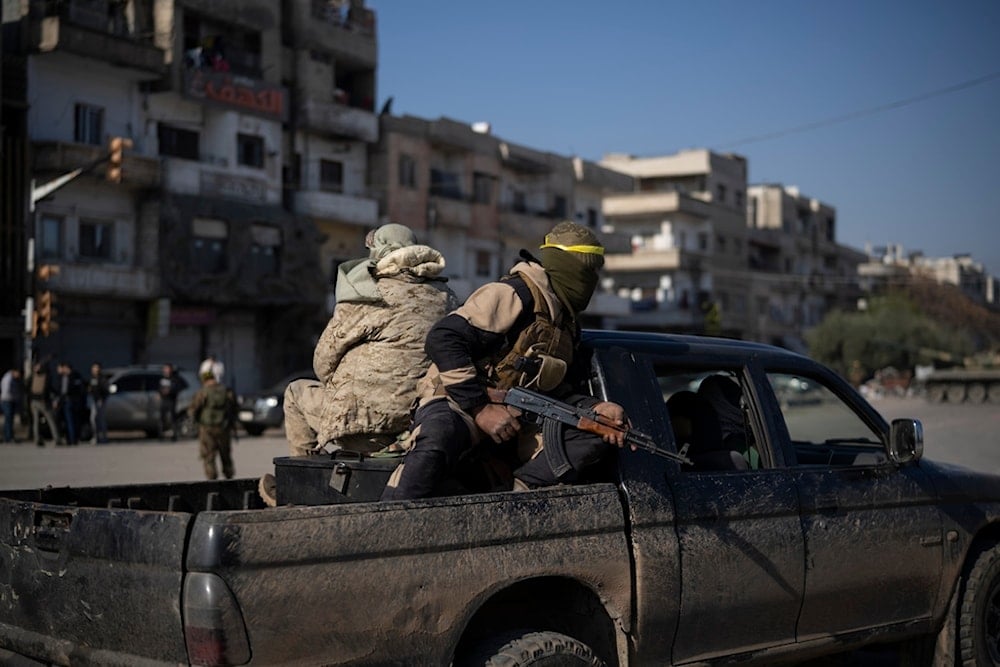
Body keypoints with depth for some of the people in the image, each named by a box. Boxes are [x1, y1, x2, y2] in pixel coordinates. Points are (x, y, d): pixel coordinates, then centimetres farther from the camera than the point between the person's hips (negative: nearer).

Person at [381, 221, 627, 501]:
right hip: (458, 405, -8)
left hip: (517, 423, 8)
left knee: (599, 432, -9)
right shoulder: (517, 294, -10)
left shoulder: (566, 324, 20)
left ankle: (521, 489, -23)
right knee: (437, 441, -41)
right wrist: (479, 407, -21)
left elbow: (557, 393, 19)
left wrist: (595, 408, -3)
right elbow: (443, 339, -19)